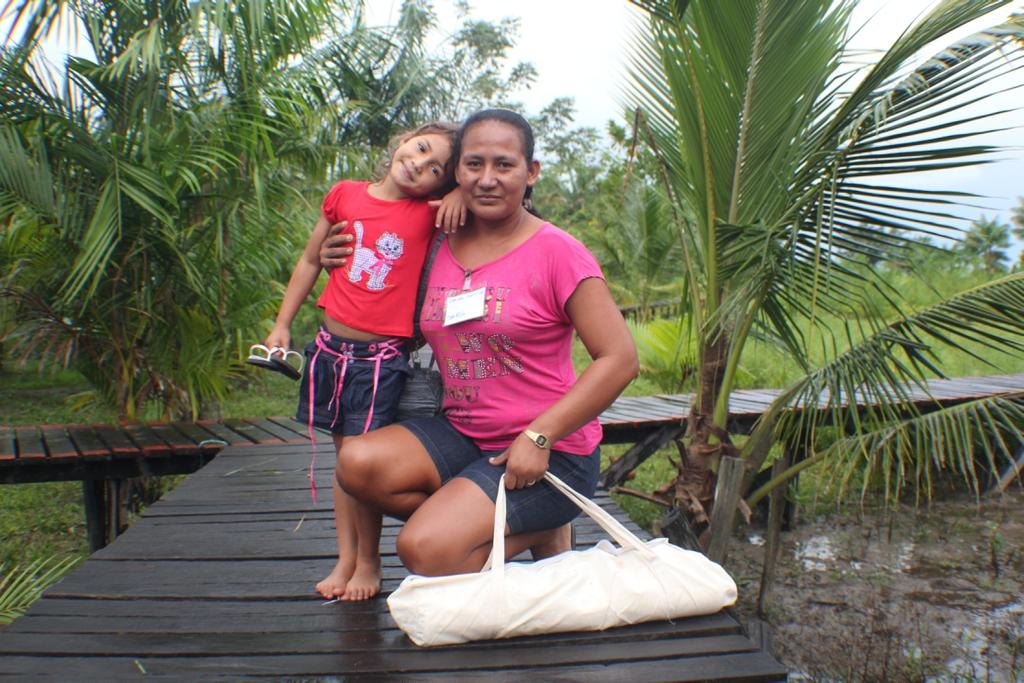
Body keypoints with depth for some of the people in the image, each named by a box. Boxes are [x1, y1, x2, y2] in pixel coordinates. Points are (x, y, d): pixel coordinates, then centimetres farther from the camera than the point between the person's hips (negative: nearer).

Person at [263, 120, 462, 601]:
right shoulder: (346, 195, 3)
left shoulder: (431, 214, -5)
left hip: (383, 357, -3)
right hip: (331, 346, 4)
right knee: (344, 455, 13)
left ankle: (369, 562, 16)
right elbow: (310, 261, 13)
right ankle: (346, 558, 27)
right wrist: (282, 324, 15)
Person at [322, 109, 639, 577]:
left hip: (549, 451, -6)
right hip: (461, 434, 6)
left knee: (426, 551, -23)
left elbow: (620, 359, -14)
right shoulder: (442, 248, 6)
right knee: (358, 463, -19)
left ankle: (542, 533, 4)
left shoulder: (556, 252, -11)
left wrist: (538, 437, -20)